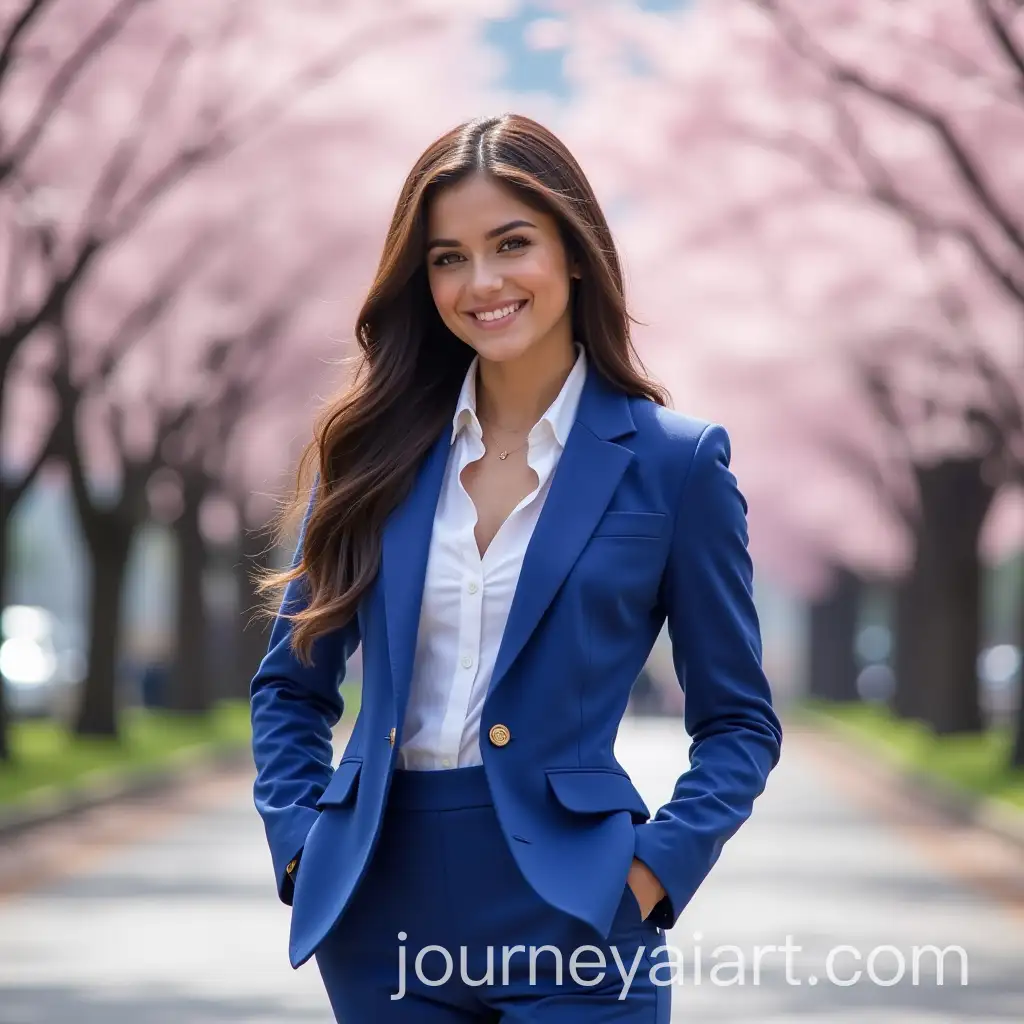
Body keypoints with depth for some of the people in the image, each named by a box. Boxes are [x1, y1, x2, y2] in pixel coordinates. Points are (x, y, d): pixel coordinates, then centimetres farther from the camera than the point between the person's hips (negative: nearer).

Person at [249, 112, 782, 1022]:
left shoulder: (673, 461, -2)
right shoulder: (374, 445, 6)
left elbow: (739, 723, 3)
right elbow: (292, 685, 14)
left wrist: (653, 870, -9)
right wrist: (300, 845, 1)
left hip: (568, 914, -3)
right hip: (382, 912, 3)